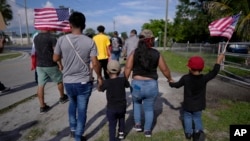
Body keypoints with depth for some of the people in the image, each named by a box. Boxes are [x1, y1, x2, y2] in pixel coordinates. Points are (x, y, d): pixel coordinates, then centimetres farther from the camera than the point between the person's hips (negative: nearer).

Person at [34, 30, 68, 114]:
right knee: (59, 81, 16)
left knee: (41, 85, 5)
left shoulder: (36, 38, 8)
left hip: (39, 65, 6)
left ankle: (42, 106, 10)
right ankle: (62, 97, 32)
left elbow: (36, 51, 15)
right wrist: (60, 64, -11)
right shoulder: (52, 38, -12)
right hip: (51, 65, -5)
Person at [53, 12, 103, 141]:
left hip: (68, 81, 3)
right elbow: (95, 63, -14)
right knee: (82, 109, 12)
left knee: (72, 104, 29)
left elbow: (55, 58, 4)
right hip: (84, 82, -2)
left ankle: (73, 129, 39)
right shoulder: (90, 41, -11)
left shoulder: (62, 40, -7)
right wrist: (100, 77, 1)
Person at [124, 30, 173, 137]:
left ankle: (137, 124, 32)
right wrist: (170, 79, 25)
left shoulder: (134, 53, 0)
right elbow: (165, 69, 10)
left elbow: (127, 68, -10)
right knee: (149, 108, 21)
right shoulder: (156, 54, 3)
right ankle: (147, 130, 34)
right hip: (152, 85, 1)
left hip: (137, 84, 0)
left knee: (136, 102, 31)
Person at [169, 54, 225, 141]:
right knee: (197, 118, 22)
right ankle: (199, 131, 5)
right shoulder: (204, 78, -17)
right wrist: (218, 61, 2)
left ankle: (188, 132, 22)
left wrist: (171, 83, 18)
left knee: (187, 117, 20)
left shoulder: (185, 78, -17)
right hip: (199, 105, 1)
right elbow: (214, 72, -8)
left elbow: (177, 85, -3)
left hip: (188, 105, -1)